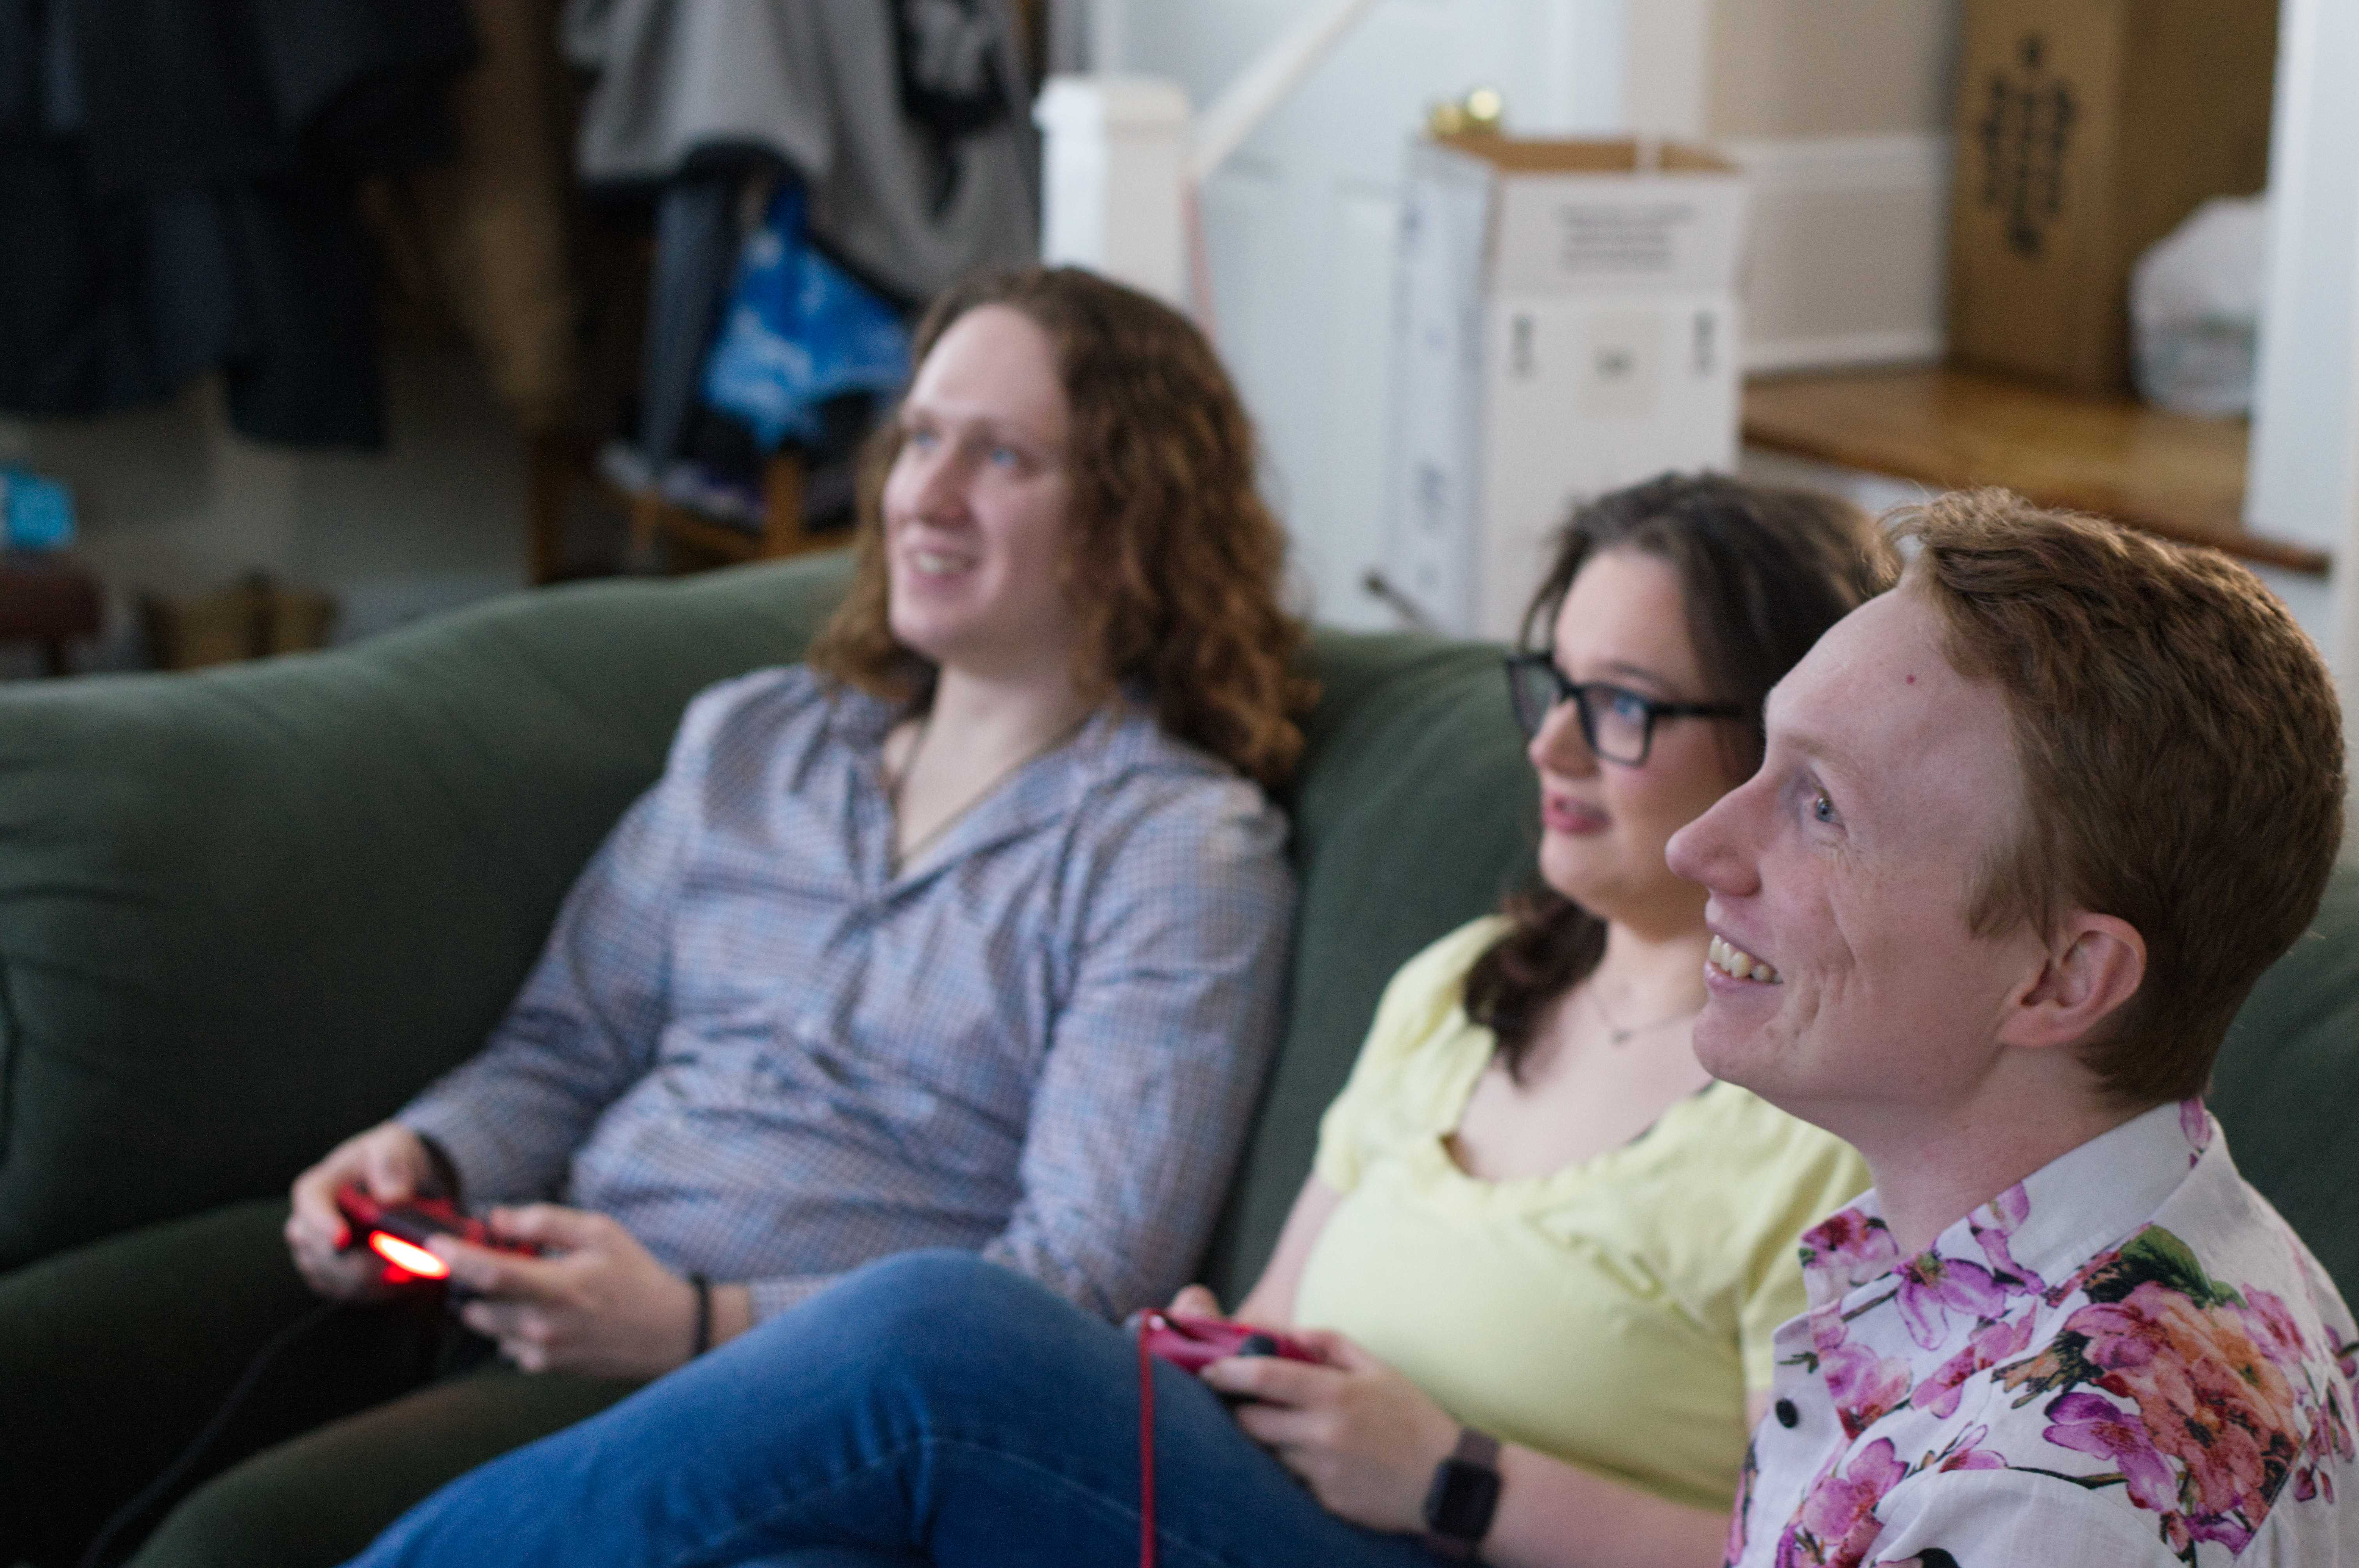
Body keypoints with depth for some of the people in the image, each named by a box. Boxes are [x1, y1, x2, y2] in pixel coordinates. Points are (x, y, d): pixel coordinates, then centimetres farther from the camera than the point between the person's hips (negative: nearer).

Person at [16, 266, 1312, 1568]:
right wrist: (422, 1162, -3)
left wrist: (694, 1324, -20)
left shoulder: (1183, 848, -2)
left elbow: (1084, 1289, -9)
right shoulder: (745, 739, 18)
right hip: (524, 1307, 6)